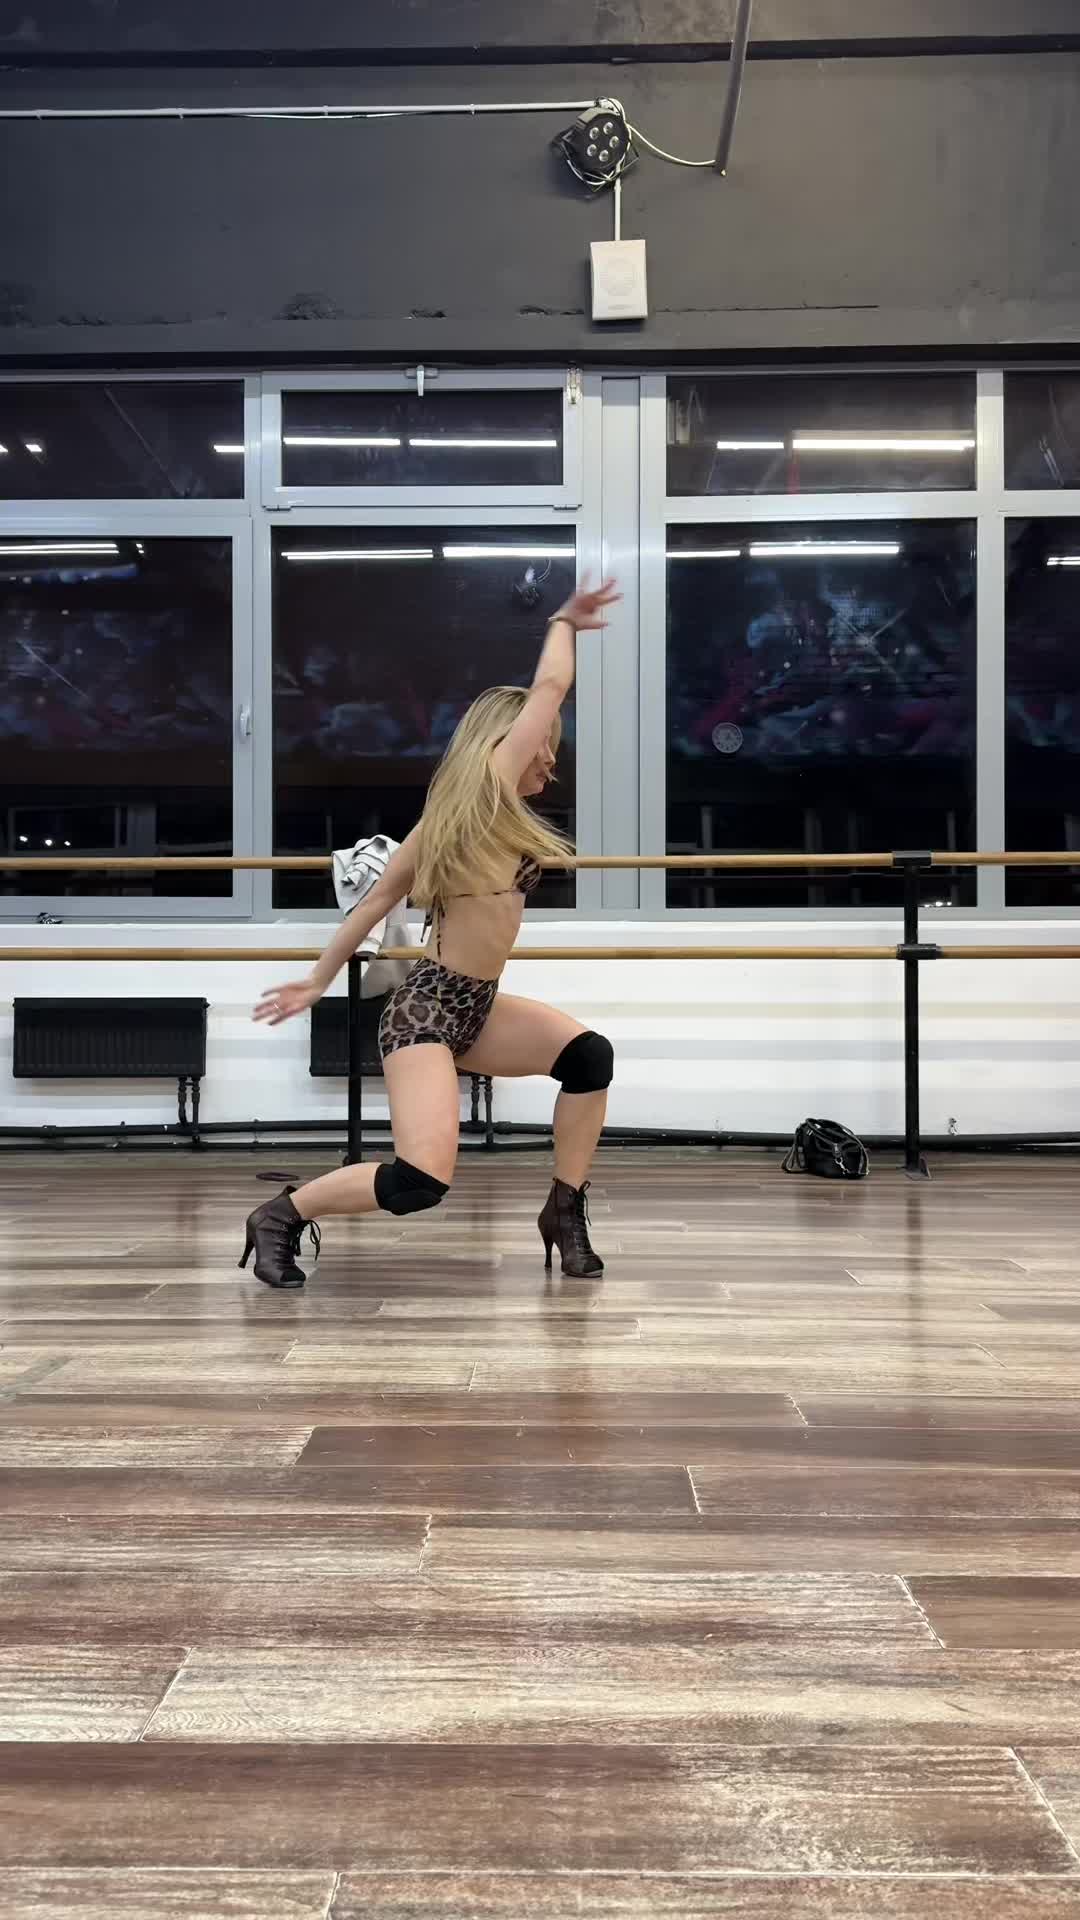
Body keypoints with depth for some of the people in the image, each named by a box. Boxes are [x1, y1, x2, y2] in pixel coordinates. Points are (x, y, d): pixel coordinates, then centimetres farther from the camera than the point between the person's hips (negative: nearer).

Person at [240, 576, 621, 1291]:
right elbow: (550, 688, -8)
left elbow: (379, 896, 15)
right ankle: (283, 1214, 5)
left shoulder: (450, 816, 12)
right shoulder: (484, 792, -11)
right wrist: (565, 623, 9)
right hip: (429, 1008, -10)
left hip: (472, 1008, 10)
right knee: (421, 1181, -17)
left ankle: (565, 1212, 9)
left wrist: (318, 981, 21)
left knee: (589, 1054, -4)